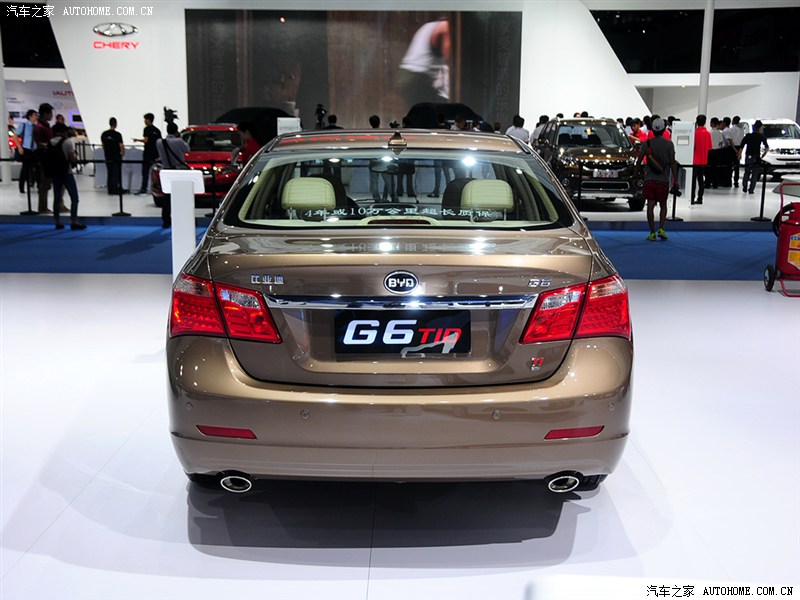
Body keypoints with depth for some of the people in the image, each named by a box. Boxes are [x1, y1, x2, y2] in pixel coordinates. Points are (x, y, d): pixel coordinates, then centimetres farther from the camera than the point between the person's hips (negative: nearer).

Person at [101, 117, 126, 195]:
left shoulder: (104, 134, 1)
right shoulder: (117, 134, -15)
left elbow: (103, 145, 9)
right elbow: (121, 146, -14)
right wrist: (122, 153, 5)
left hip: (108, 157, 5)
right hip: (116, 157, -5)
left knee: (109, 173, 12)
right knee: (117, 173, 2)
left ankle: (110, 189, 15)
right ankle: (116, 190, 6)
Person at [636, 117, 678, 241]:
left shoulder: (646, 144, 0)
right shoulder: (669, 144, -3)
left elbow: (639, 161, 0)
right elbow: (673, 163, -6)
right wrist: (675, 181, -3)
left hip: (649, 180, 0)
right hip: (663, 180, 0)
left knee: (650, 206, 1)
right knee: (663, 205, 14)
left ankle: (652, 233, -1)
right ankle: (661, 229, -1)